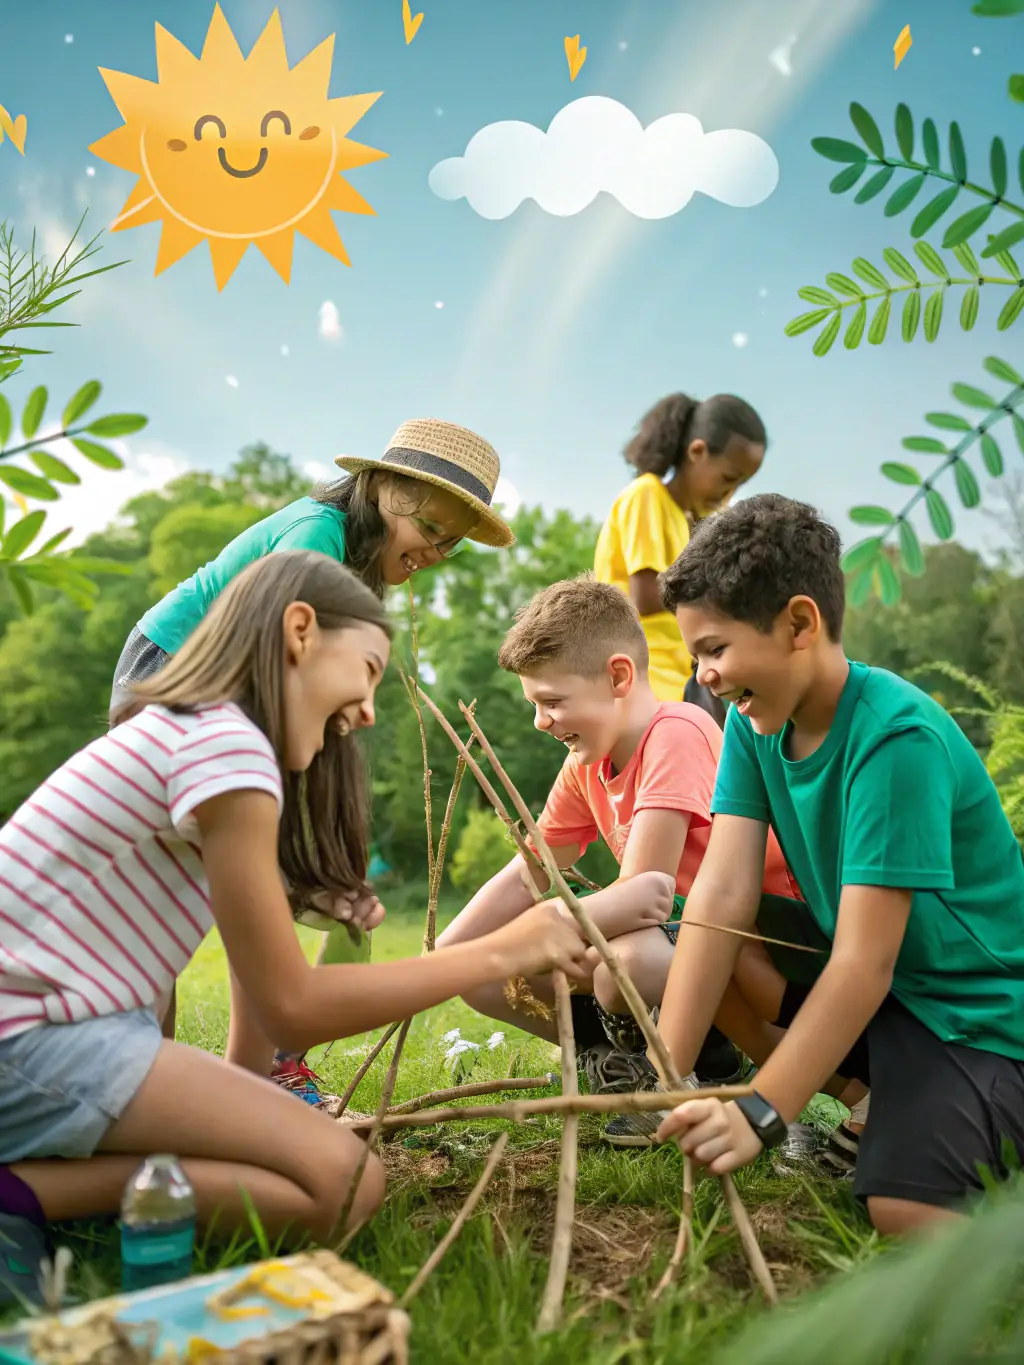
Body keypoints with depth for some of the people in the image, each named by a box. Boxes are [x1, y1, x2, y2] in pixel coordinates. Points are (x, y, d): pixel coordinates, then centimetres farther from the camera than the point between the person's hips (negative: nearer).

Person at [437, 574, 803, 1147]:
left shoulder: (677, 733, -24)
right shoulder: (585, 766, 3)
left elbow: (644, 895, -28)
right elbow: (522, 881, 7)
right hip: (678, 929, 8)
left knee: (626, 962, -39)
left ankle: (718, 1070, -8)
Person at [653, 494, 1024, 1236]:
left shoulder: (898, 740, -27)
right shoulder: (754, 723, -6)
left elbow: (864, 964, -29)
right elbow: (722, 896, -14)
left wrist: (759, 1113, -32)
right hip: (868, 980, 7)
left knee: (903, 1214, -26)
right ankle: (858, 1100, 4)